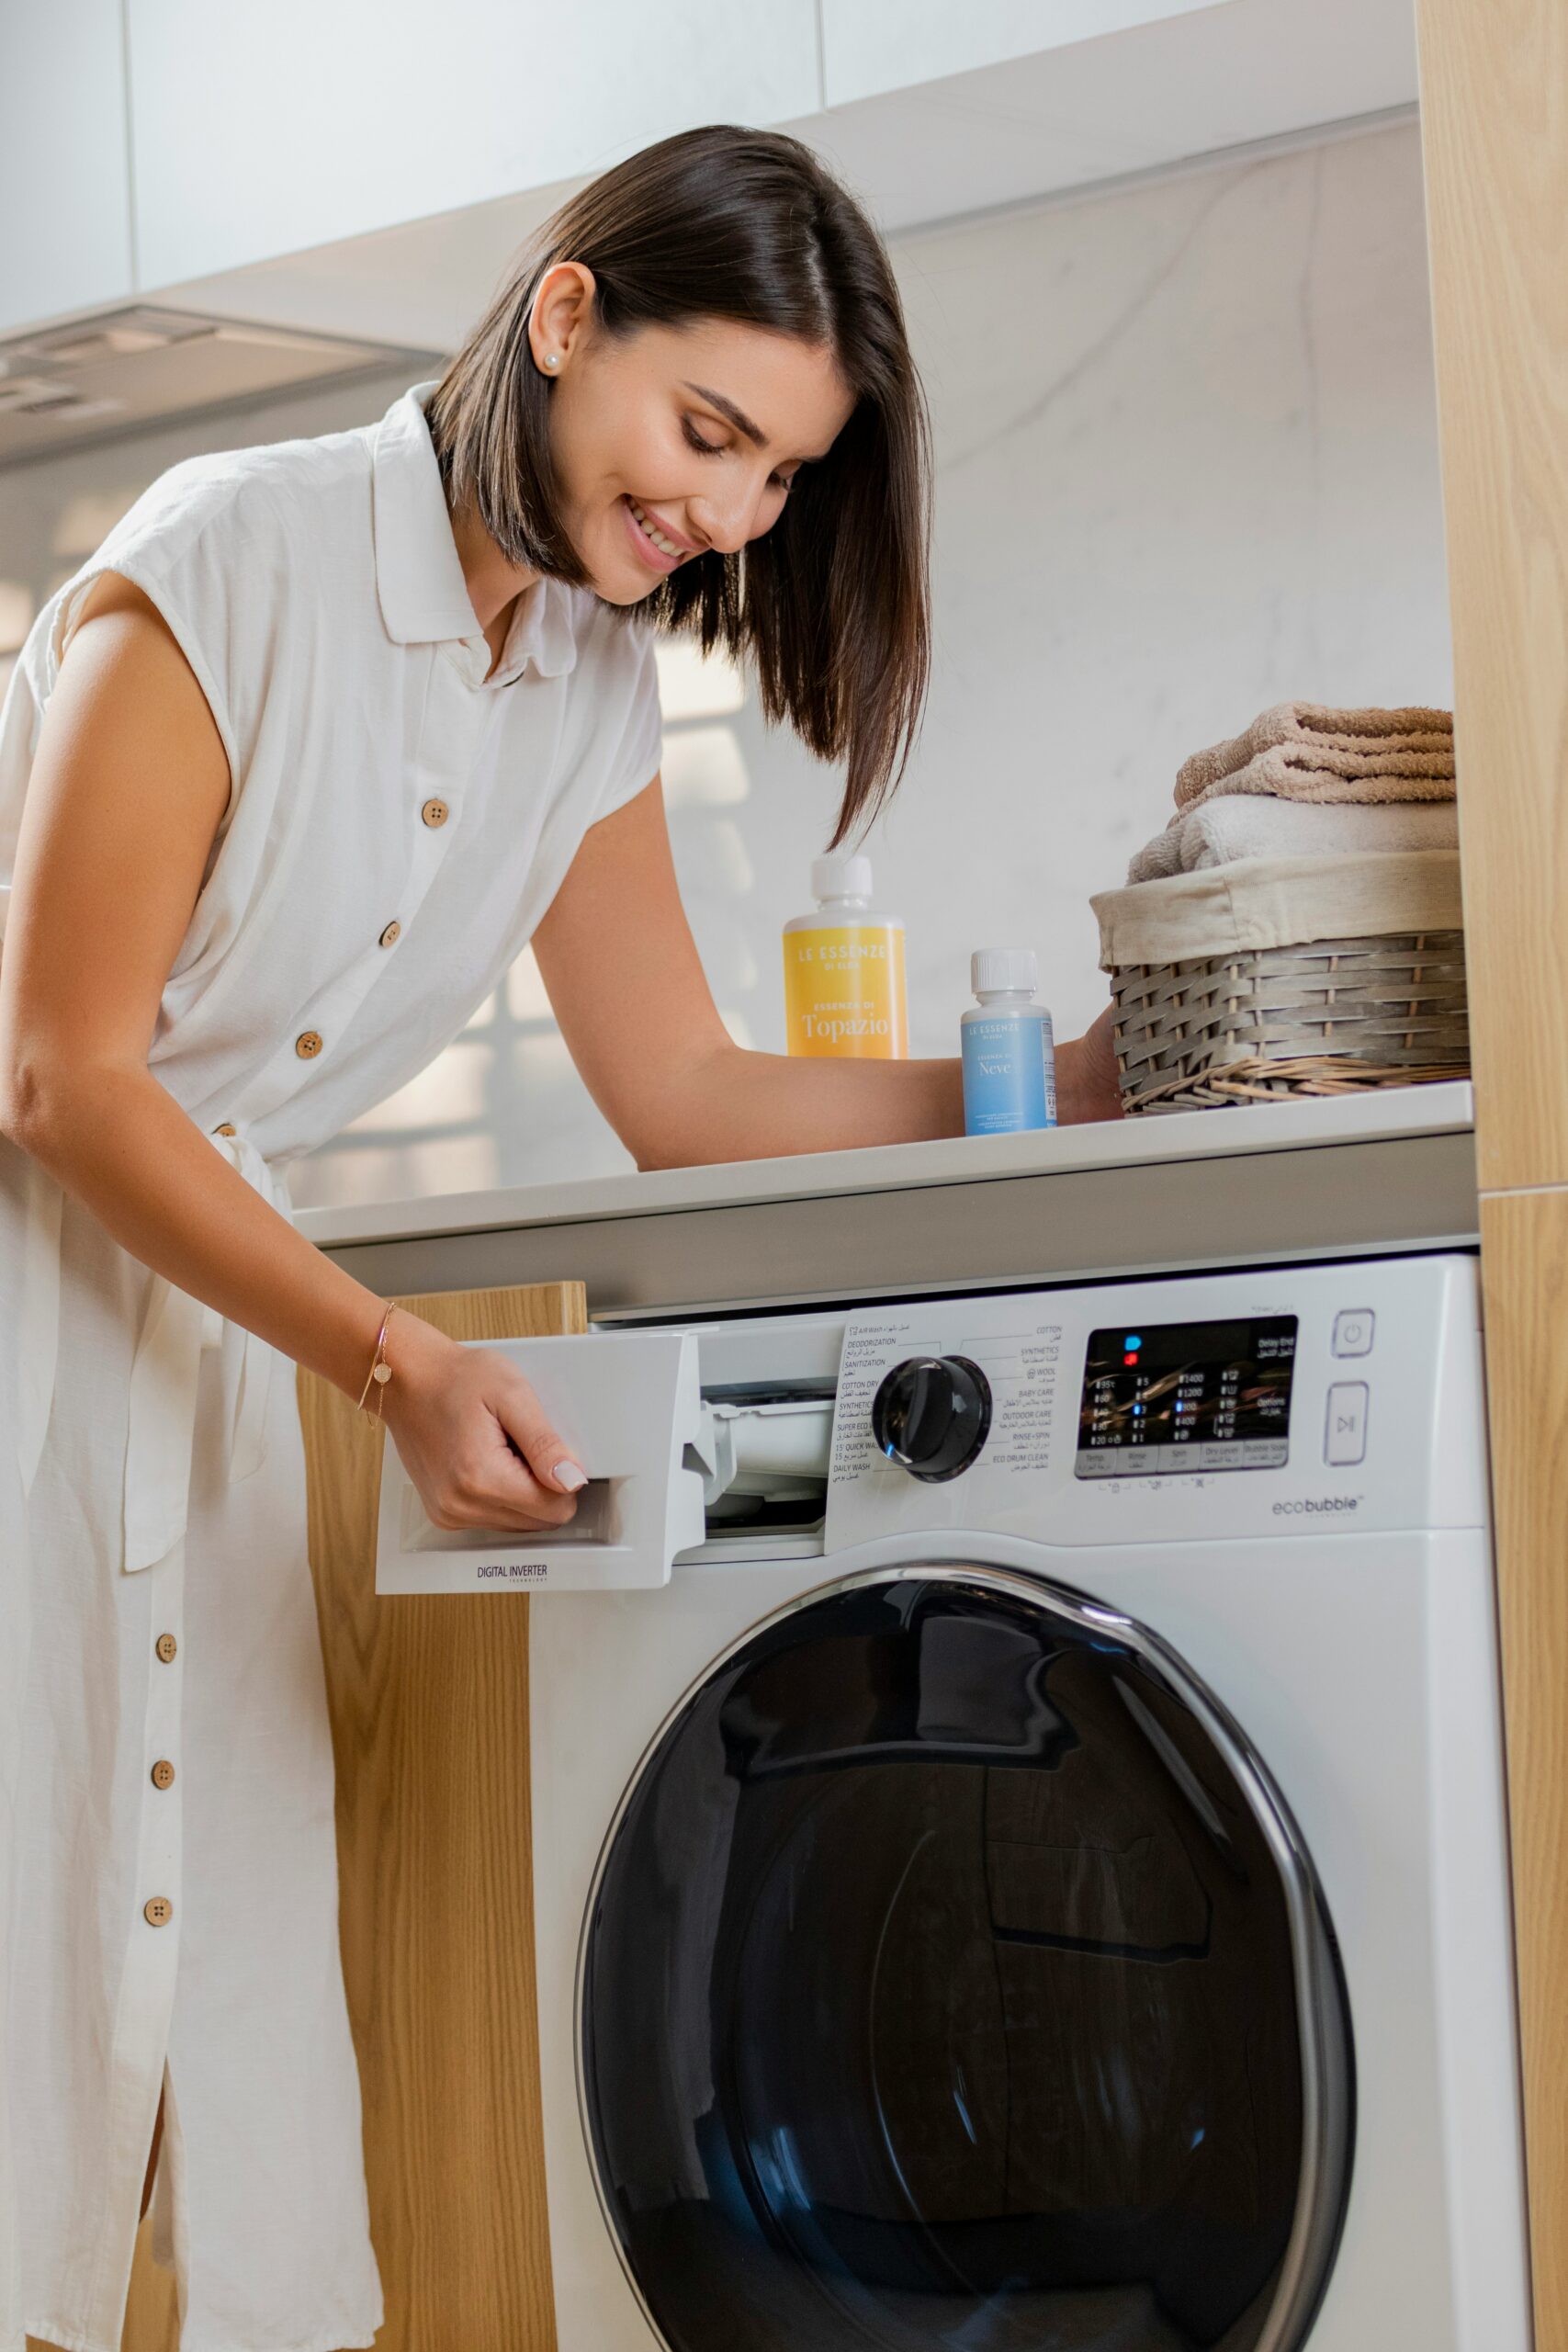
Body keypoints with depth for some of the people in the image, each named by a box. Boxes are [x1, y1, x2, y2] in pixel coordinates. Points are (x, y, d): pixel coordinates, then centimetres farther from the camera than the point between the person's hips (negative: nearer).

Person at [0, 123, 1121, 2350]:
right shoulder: (230, 567, -18)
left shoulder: (593, 697, 5)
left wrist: (1058, 1084, -2)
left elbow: (687, 1098, 7)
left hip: (193, 1323, 7)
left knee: (226, 1952, 4)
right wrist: (402, 1367, -21)